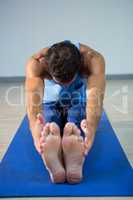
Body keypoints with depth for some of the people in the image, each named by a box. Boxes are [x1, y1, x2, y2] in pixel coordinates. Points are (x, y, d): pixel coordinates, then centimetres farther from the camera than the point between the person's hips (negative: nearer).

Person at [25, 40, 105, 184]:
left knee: (77, 129, -36)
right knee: (49, 130, -35)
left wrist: (91, 132, -70)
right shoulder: (36, 63, -34)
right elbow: (34, 100, -49)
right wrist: (37, 134, -71)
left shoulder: (93, 60, -34)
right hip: (51, 102, 0)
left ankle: (75, 163, -60)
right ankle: (54, 165, -59)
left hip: (79, 102, 0)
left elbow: (95, 98, -49)